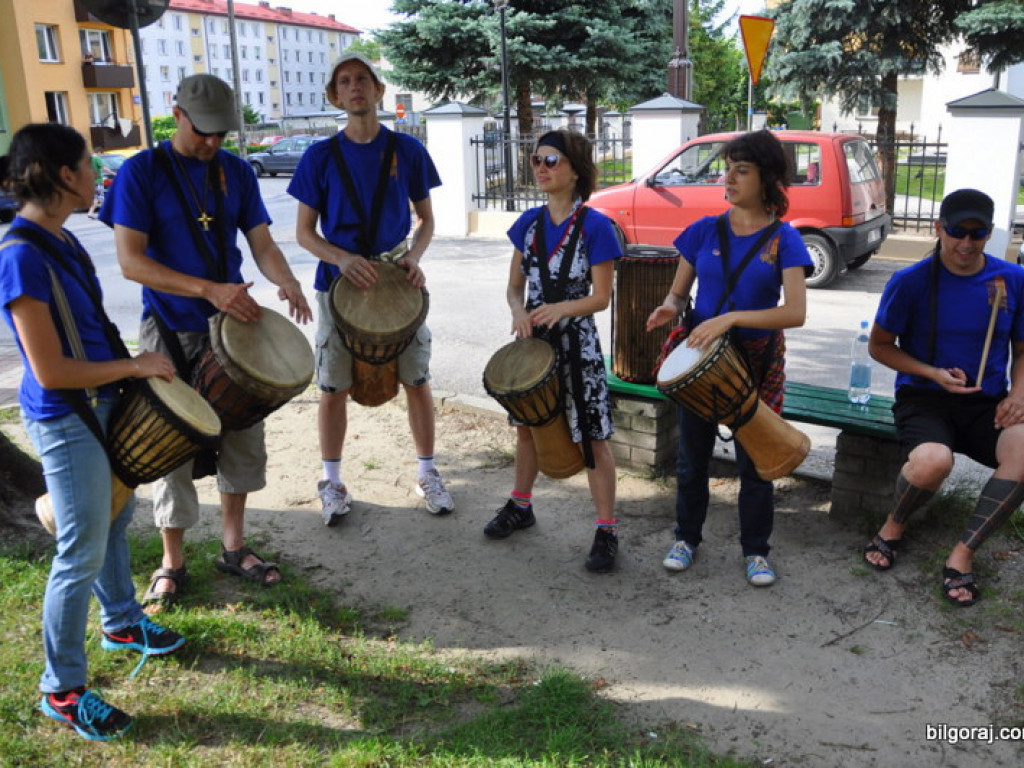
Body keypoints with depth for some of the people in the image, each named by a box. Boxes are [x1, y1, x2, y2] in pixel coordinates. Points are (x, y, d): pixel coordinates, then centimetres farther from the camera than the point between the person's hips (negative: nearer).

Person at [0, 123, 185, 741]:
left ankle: (123, 623, 47)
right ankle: (62, 690, 19)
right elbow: (50, 372, -25)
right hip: (66, 421, -9)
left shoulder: (58, 237, 4)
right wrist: (136, 366, -17)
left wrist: (132, 360, 8)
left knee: (115, 520, 25)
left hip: (101, 405, 9)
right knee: (83, 553, 2)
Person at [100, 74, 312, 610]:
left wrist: (286, 282, -19)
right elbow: (131, 261, -16)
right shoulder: (140, 173, -9)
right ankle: (172, 562, 22)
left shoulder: (237, 173, 5)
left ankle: (234, 547, 29)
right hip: (171, 333, -4)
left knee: (243, 438, 11)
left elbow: (262, 243, 4)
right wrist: (210, 290, -27)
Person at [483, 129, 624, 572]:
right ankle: (521, 506, 38)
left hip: (576, 344, -5)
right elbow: (514, 286, 8)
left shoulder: (595, 227, -12)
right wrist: (519, 311, -14)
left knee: (592, 437, 0)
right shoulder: (529, 223, 4)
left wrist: (561, 308, -28)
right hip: (532, 339, 6)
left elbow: (601, 297, -11)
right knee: (527, 425, 19)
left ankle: (607, 531, 10)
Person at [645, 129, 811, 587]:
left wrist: (732, 318, -30)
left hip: (758, 362, -2)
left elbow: (795, 312, -19)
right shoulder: (704, 231, 0)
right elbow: (679, 292, 6)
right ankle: (687, 537, 33)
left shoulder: (783, 240, -8)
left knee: (754, 462, 7)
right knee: (692, 458, 13)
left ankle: (756, 550, 27)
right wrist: (669, 308, -17)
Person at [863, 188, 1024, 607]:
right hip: (923, 398, -2)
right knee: (932, 461, -35)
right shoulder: (911, 282, -5)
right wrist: (934, 374, -11)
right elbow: (879, 345, 3)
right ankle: (893, 526, 1)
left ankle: (962, 555, -15)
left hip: (988, 404, 3)